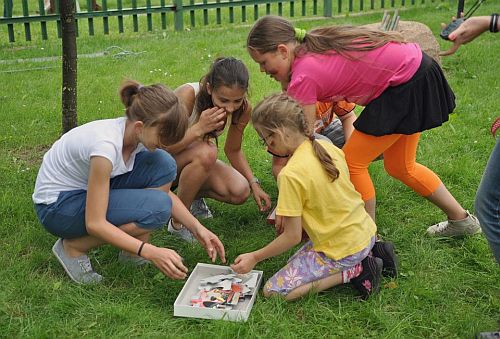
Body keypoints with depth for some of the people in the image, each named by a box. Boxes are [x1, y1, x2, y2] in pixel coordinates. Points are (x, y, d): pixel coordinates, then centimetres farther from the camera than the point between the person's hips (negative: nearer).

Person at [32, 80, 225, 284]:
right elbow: (94, 223, -32)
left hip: (89, 190, 7)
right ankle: (73, 247, -6)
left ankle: (133, 251, -1)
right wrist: (150, 252, -38)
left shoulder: (140, 134, -11)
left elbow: (164, 191, 0)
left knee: (164, 165, -13)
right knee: (155, 207, -25)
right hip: (55, 206, -7)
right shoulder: (107, 144, -34)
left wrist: (197, 228, -12)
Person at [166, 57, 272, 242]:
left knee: (240, 192, -19)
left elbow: (233, 150, 2)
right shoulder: (188, 95, -32)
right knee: (206, 152, -37)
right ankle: (176, 223, -18)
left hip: (196, 159, 5)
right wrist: (199, 129, -42)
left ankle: (193, 194, 11)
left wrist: (254, 184, -8)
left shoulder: (244, 109, -16)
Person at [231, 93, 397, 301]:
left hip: (343, 250, -8)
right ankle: (363, 259, 13)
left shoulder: (291, 174, -23)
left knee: (273, 291, -4)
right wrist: (290, 216, 13)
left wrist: (254, 258, -4)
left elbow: (292, 237, -17)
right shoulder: (328, 147, -1)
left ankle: (354, 272, -5)